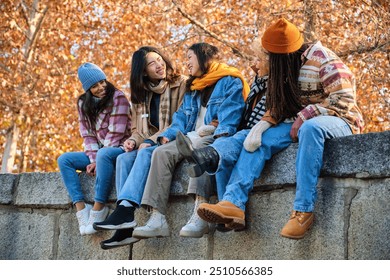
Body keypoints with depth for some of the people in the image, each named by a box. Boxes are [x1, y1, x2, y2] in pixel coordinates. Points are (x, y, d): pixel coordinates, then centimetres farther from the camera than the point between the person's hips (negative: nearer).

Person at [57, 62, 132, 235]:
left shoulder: (118, 98, -9)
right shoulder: (83, 103, 8)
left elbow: (115, 134, -15)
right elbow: (88, 135, 4)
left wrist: (98, 159, -18)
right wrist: (93, 160, -12)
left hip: (119, 149, -7)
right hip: (98, 153, 7)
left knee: (103, 155, -39)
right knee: (64, 160, -10)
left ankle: (98, 209, -36)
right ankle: (81, 208, -22)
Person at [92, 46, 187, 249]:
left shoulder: (181, 84, -2)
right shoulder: (142, 93, 18)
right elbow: (138, 129, 17)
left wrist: (151, 141, -18)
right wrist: (133, 140, -7)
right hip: (151, 146, 6)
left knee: (146, 153, -34)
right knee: (124, 158, -23)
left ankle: (124, 210, -47)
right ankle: (126, 227, -35)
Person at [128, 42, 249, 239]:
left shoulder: (230, 81, 5)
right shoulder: (192, 88, 29)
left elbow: (231, 115, -9)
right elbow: (181, 117, 23)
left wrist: (220, 135, -27)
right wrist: (168, 136, 3)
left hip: (215, 138, -7)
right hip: (191, 138, 7)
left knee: (200, 144, -39)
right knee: (162, 152, -21)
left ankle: (199, 214, -54)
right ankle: (157, 218, -34)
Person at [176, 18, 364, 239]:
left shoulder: (322, 59, -12)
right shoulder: (287, 66, 11)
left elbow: (344, 100, -18)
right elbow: (280, 105, 11)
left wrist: (304, 117, -21)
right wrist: (264, 123, -10)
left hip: (339, 121, -7)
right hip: (300, 123, 7)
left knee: (310, 128, -41)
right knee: (258, 139, -14)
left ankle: (303, 210, -41)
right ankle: (233, 203, -31)